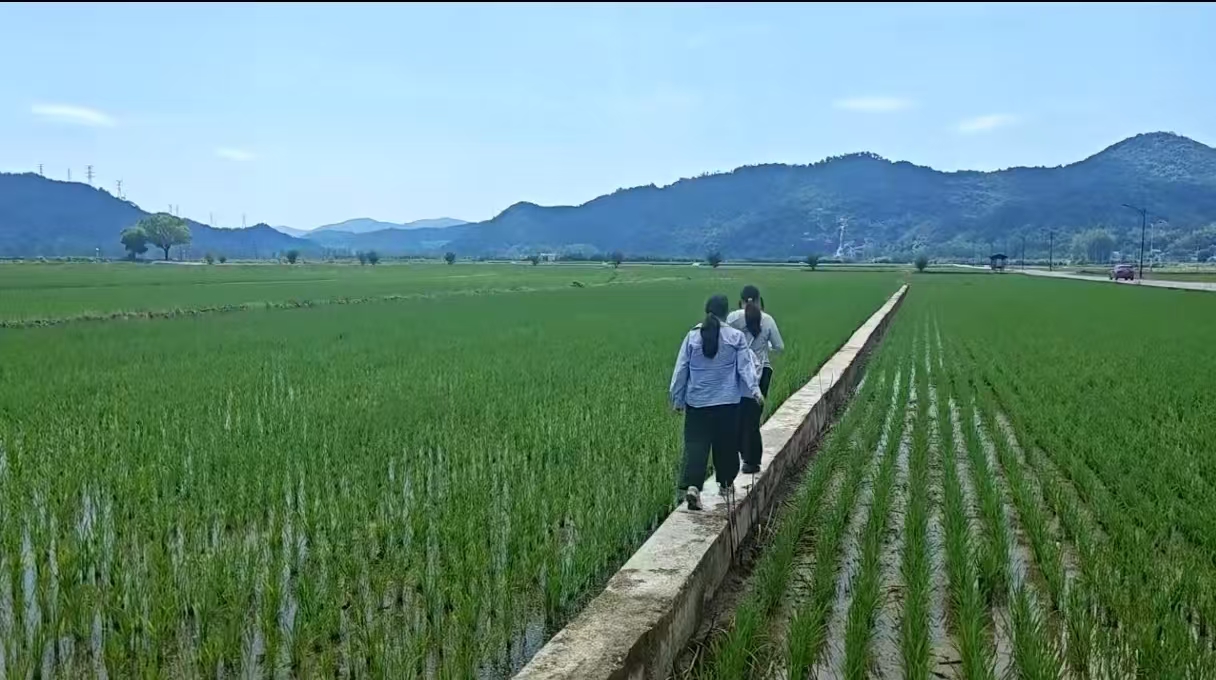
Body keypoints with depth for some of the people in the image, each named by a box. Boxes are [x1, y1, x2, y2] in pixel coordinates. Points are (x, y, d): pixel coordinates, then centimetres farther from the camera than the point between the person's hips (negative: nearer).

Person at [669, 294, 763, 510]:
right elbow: (745, 366, -7)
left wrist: (677, 399, 11)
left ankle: (691, 486, -18)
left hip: (696, 401, 0)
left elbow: (681, 369, 3)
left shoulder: (693, 336, -1)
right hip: (727, 402, 0)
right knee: (726, 444, 15)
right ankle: (726, 484, 28)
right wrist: (755, 389, -6)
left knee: (695, 444, -1)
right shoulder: (736, 337, -3)